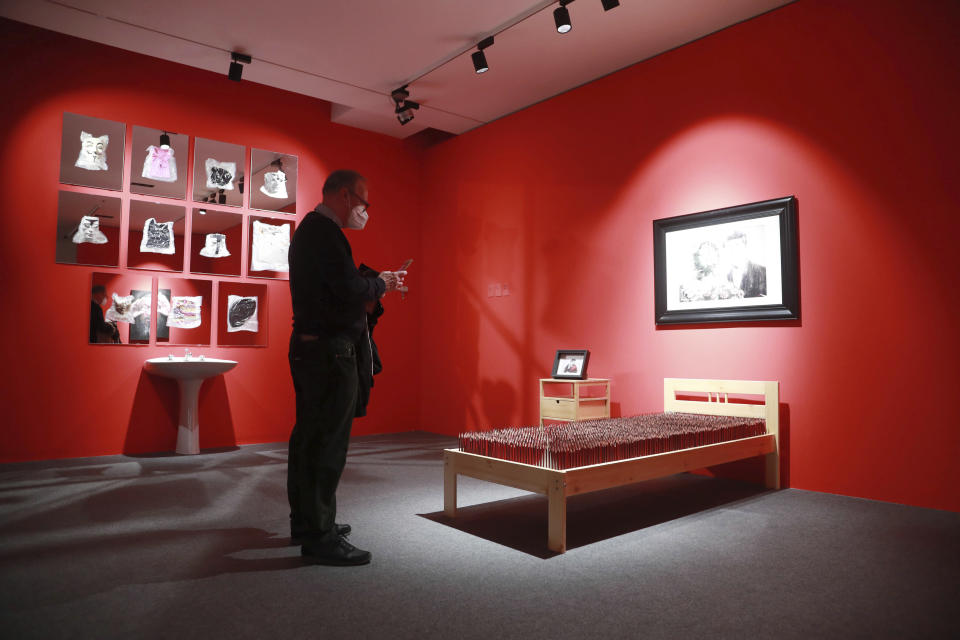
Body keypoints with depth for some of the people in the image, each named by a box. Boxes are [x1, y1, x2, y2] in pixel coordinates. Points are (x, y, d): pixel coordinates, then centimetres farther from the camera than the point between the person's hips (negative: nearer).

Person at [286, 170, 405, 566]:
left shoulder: (310, 229, 19)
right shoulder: (325, 232, -15)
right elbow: (350, 289, -24)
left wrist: (371, 284, 13)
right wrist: (381, 284, -6)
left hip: (309, 346, 11)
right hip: (330, 351, -11)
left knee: (308, 439, 16)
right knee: (327, 444, -5)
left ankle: (306, 523, 29)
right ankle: (319, 538, 4)